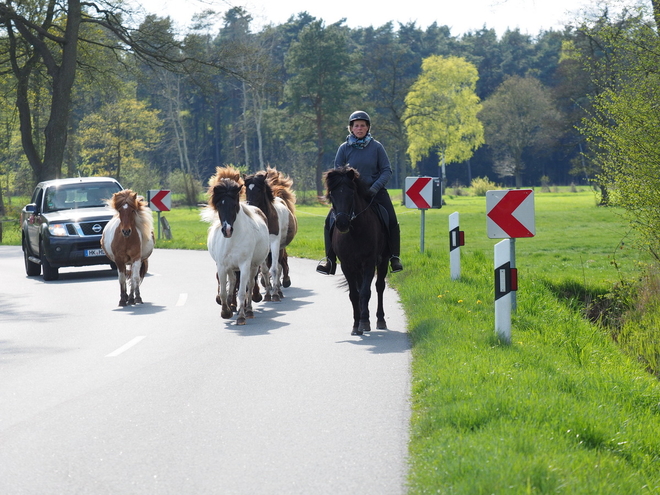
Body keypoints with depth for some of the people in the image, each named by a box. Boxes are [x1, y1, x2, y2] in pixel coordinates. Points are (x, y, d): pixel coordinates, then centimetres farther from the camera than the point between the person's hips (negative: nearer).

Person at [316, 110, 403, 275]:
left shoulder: (377, 147, -2)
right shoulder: (344, 148, 0)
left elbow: (387, 170, -1)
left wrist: (376, 187, -16)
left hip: (375, 192, -1)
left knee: (392, 221, -19)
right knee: (330, 221, -14)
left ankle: (394, 257, -5)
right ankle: (330, 260, -6)